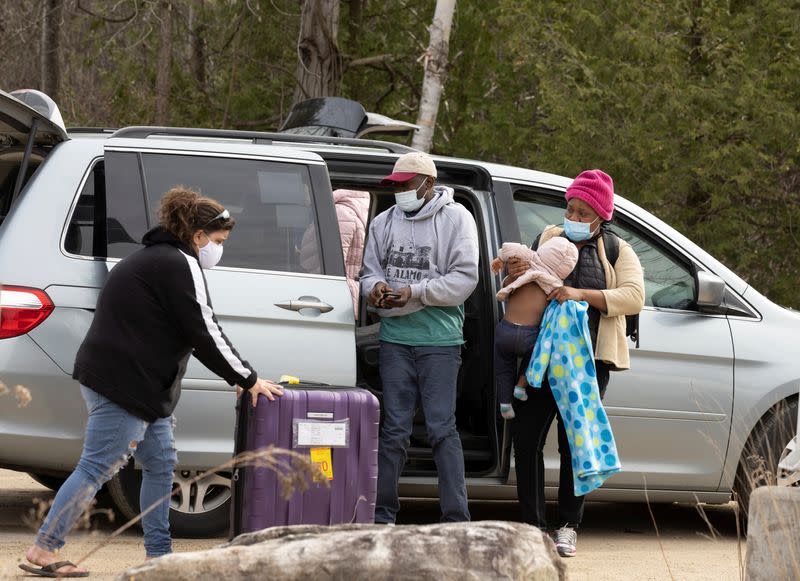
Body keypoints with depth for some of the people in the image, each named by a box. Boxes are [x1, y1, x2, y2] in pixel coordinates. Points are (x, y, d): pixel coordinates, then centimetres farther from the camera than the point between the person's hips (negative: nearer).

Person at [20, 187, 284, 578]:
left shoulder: (154, 259, 22)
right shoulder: (180, 265, -11)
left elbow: (193, 333, 24)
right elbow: (203, 333, -14)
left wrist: (239, 376, 19)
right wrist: (247, 379, -4)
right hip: (123, 383, -11)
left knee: (161, 463, 14)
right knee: (96, 468, -8)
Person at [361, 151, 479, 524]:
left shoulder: (454, 218, -1)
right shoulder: (384, 222, 13)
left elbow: (464, 277, -8)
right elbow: (369, 272, 17)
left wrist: (414, 292, -15)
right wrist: (376, 287, -8)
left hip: (439, 339, -4)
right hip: (394, 337, 4)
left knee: (442, 428, -6)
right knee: (394, 429, 7)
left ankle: (456, 519, -3)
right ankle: (382, 515, 12)